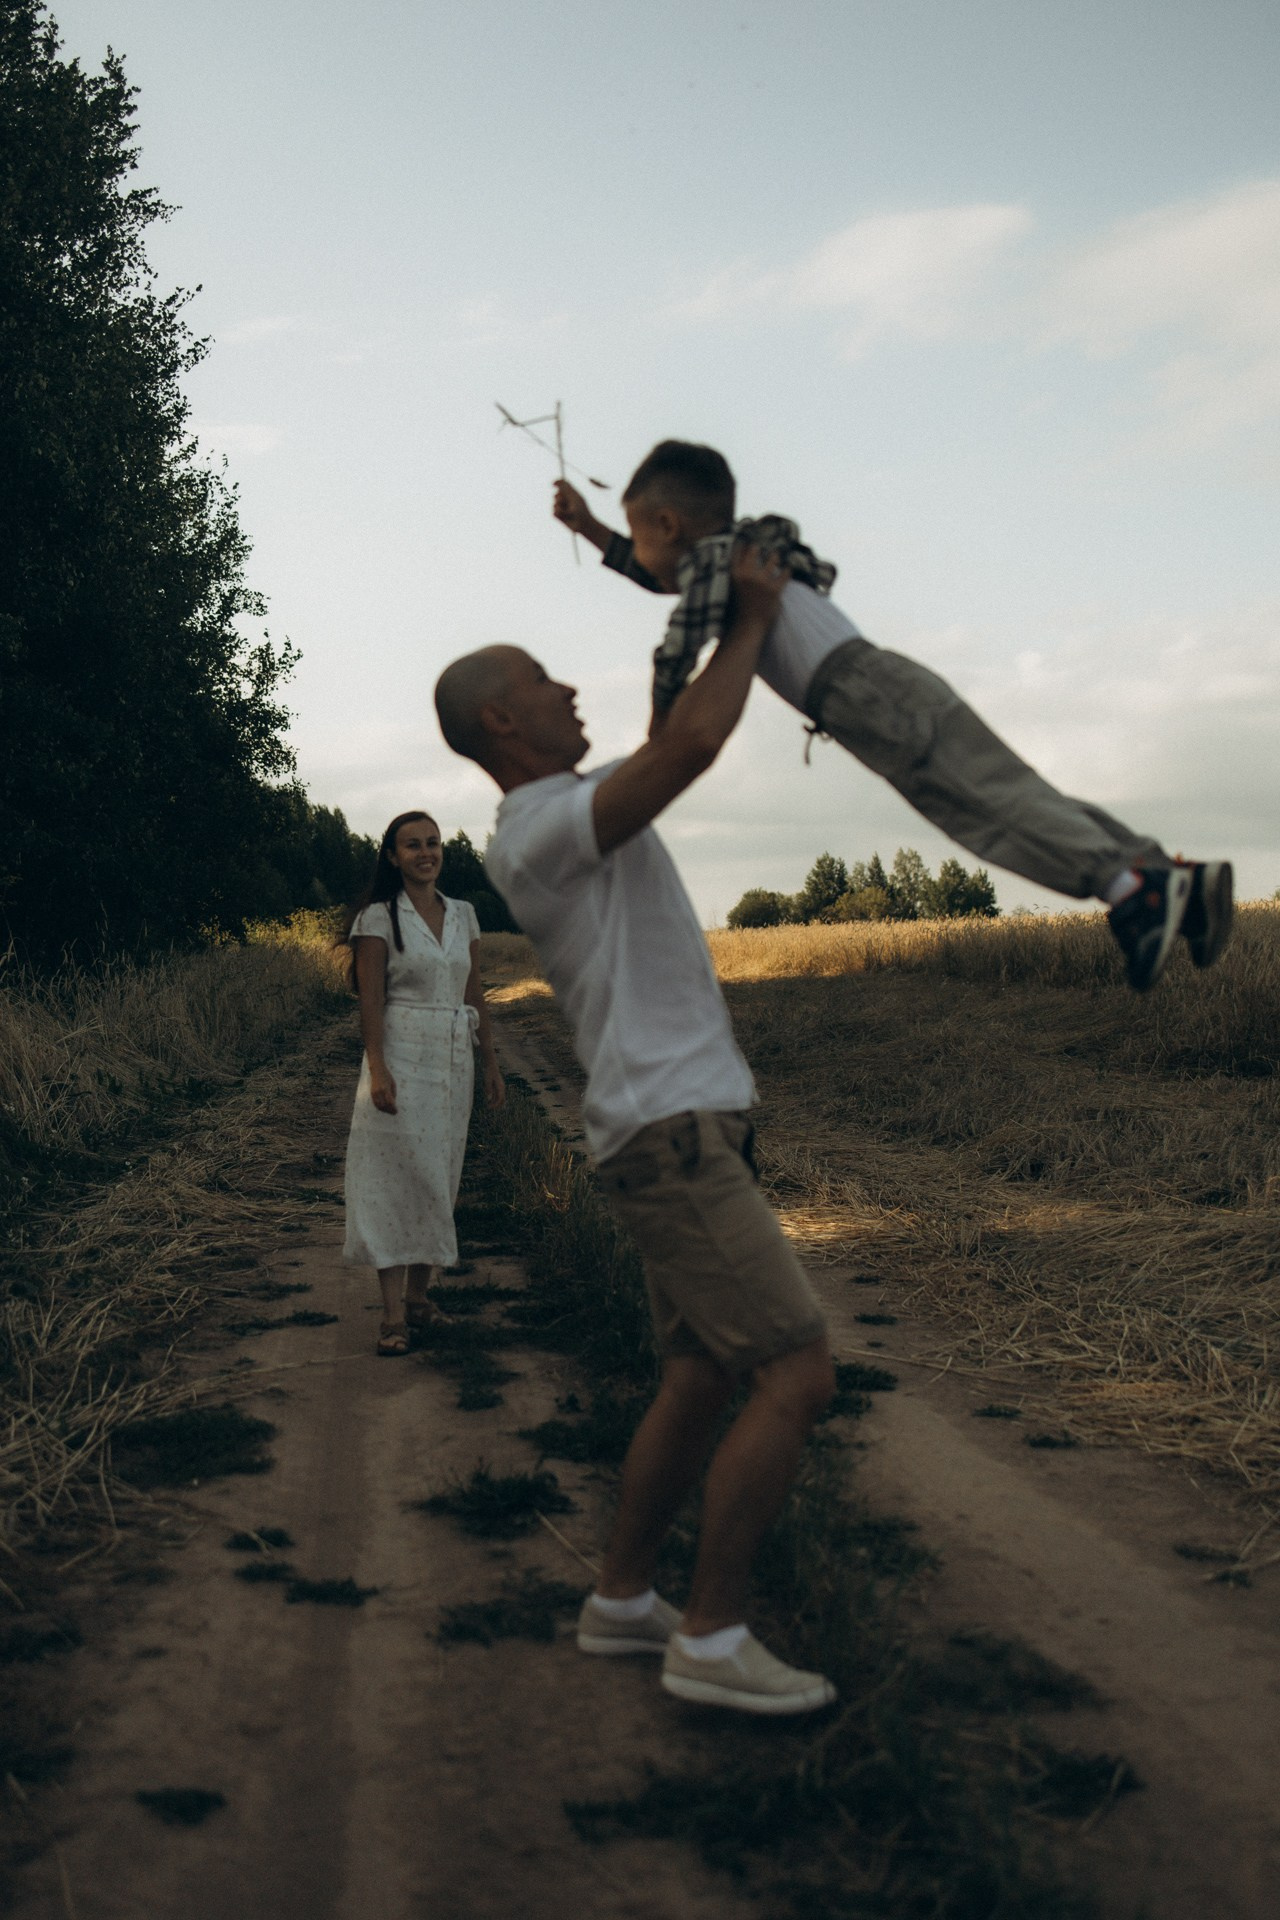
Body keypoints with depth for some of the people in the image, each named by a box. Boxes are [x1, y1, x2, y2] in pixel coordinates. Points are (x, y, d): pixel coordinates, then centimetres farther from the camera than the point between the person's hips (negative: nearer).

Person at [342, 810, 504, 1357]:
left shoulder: (462, 915, 12)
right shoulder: (379, 917, -3)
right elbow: (370, 999, -9)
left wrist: (491, 1061, 12)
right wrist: (378, 1069, -19)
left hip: (454, 1059, 5)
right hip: (402, 1054, -5)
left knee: (438, 1174, 9)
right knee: (395, 1176, -7)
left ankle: (420, 1292, 21)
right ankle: (394, 1314, -8)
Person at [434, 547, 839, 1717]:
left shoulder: (567, 816, 17)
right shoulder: (538, 829, -15)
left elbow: (673, 731, 33)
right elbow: (696, 741, -26)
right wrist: (755, 615, -12)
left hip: (684, 1134, 11)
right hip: (675, 1137, -11)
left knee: (700, 1382, 16)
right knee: (798, 1377, -11)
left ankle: (622, 1601, 27)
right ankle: (713, 1641, -3)